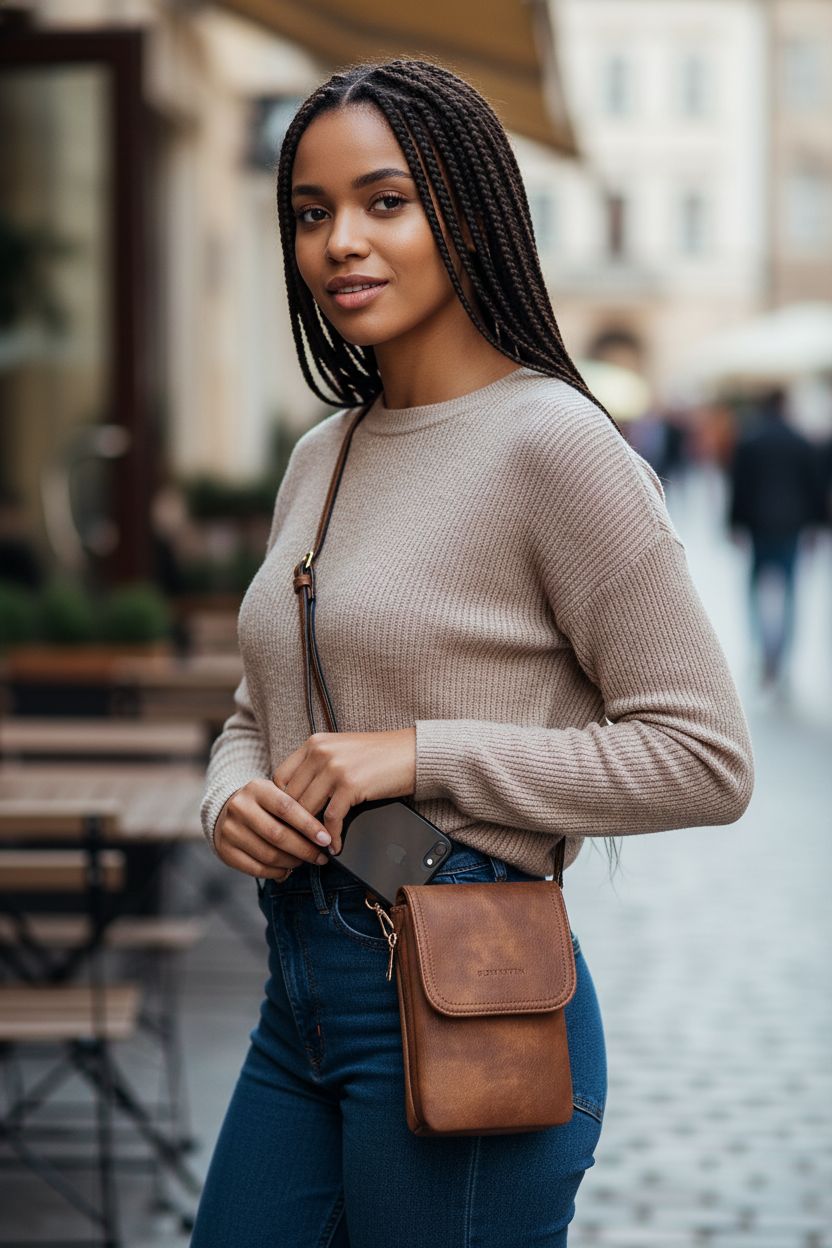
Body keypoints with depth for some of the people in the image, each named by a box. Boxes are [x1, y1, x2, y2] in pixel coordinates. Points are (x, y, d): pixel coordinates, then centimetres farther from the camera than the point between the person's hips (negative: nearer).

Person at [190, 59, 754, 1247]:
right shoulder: (323, 455, 11)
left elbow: (706, 759, -14)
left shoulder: (551, 443, -12)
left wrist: (421, 754, -18)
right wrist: (234, 799, -1)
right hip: (301, 986, 7)